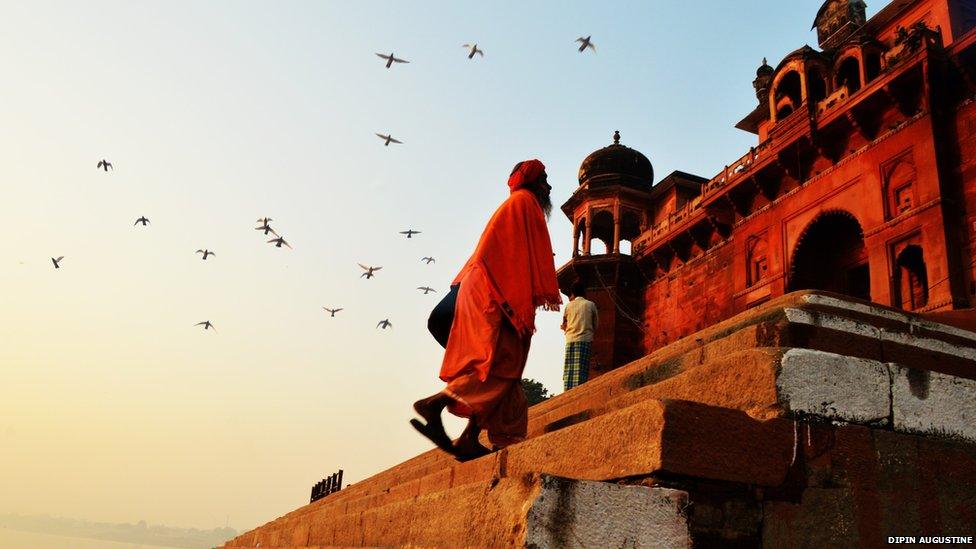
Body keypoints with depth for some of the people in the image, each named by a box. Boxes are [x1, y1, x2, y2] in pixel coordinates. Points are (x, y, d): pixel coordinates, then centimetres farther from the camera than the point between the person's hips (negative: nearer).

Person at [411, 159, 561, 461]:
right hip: (496, 291, -9)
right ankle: (433, 404, -29)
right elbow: (535, 250, -8)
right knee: (502, 361, -19)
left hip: (483, 287, 9)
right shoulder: (525, 200, 4)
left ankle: (470, 438, -9)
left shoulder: (510, 207, 31)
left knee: (500, 368, 1)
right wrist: (546, 291, -12)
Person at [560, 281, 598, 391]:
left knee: (569, 370, 2)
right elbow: (595, 325, 10)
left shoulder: (568, 306, 9)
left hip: (570, 340, 2)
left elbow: (564, 325, 13)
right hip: (585, 339, -2)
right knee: (581, 369, -6)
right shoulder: (591, 305, 5)